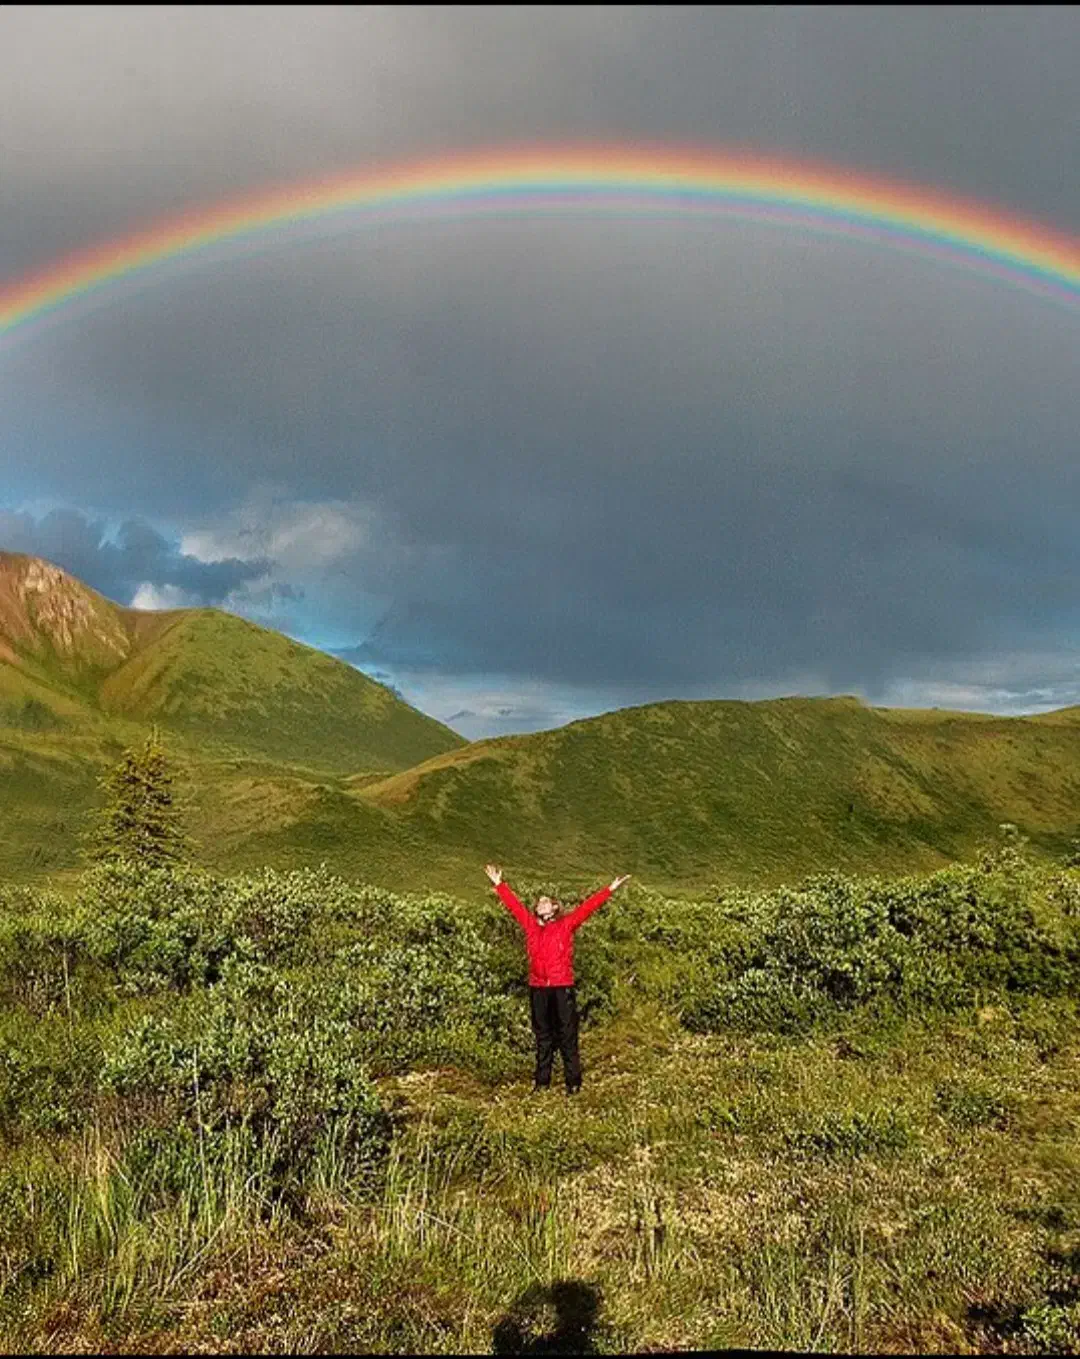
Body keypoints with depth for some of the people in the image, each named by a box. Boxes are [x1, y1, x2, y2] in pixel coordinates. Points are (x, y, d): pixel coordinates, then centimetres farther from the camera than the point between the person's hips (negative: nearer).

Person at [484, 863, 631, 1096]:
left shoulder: (566, 925, 3)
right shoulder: (531, 926, 11)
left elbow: (587, 907, -2)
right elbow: (514, 905, 20)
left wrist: (609, 889, -7)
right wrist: (499, 884, 27)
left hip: (562, 987, -3)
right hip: (538, 989, 4)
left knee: (567, 1037, 0)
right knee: (543, 1037, 12)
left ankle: (573, 1083, 5)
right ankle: (541, 1081, 20)